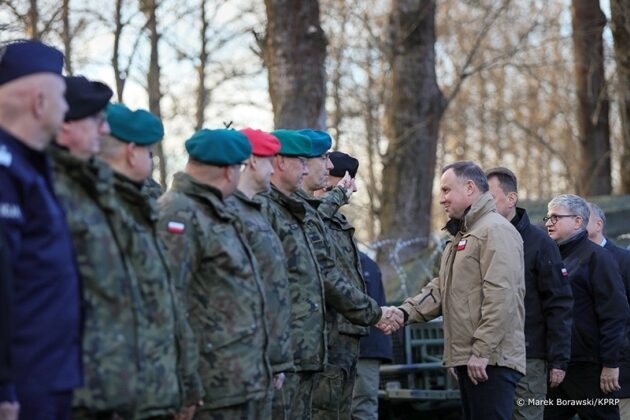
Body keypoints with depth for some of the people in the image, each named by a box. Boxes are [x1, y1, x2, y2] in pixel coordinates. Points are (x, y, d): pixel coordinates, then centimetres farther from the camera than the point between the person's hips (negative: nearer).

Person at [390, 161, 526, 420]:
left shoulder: (495, 230, -10)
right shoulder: (462, 236, 24)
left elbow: (500, 297, -19)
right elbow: (440, 289, 20)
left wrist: (482, 351, -21)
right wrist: (405, 312, 3)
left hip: (491, 360, -10)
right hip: (468, 359, 10)